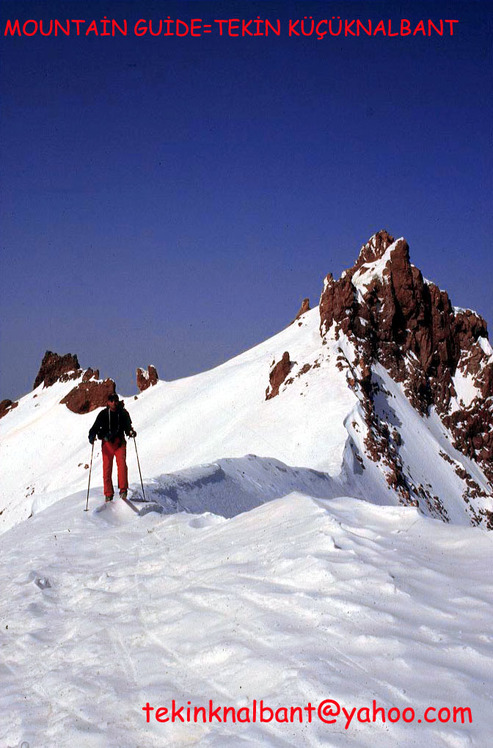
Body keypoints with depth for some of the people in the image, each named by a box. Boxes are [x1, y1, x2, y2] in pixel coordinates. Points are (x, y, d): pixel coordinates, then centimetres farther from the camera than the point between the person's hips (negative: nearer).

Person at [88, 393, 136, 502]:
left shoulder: (123, 413, 4)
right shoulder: (103, 414, 0)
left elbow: (127, 427, 11)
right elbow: (95, 427, -1)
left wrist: (131, 432, -11)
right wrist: (92, 436, -20)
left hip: (119, 442, 0)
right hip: (107, 443, 0)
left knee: (122, 463, -22)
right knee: (107, 468, -2)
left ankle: (123, 490, -21)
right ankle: (108, 494, 9)